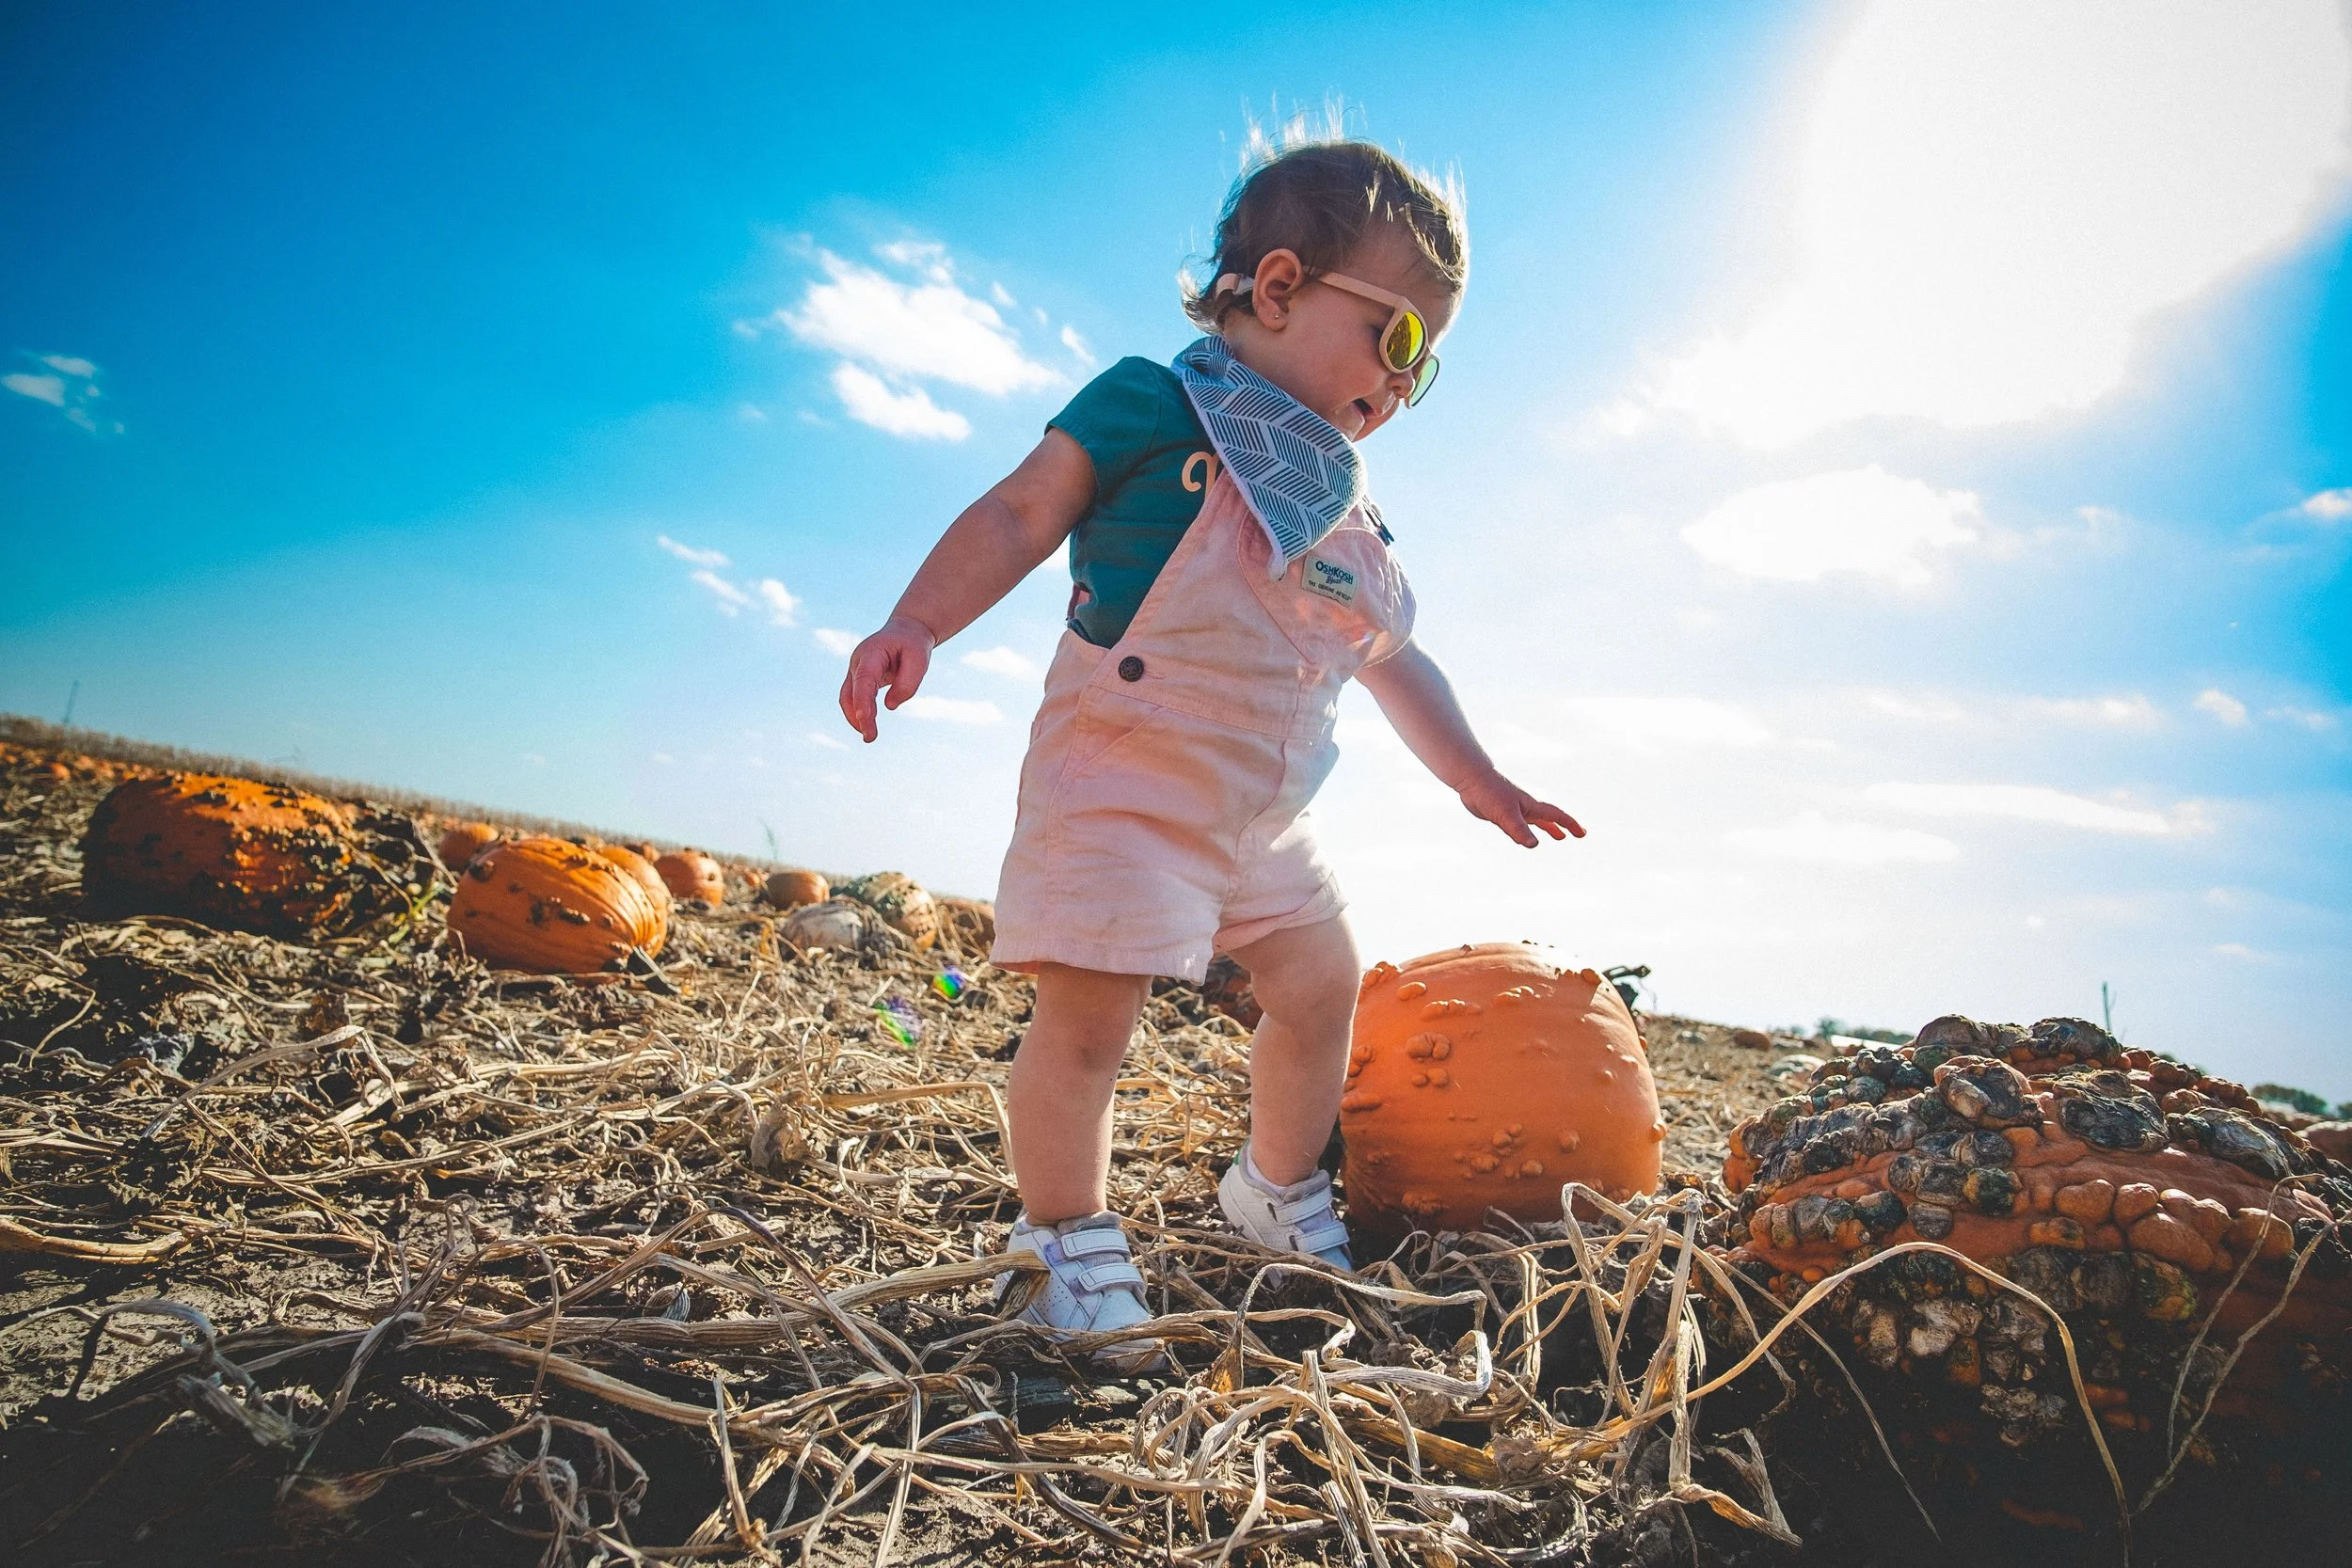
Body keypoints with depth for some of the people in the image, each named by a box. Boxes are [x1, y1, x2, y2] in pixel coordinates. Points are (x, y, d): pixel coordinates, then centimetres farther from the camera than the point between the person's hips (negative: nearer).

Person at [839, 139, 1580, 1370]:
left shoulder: (1348, 515, 14)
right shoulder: (1155, 407, -8)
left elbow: (1392, 663, 23)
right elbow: (1020, 513, -14)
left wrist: (1474, 777, 24)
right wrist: (916, 623, -28)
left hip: (1261, 815, 8)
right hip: (1121, 783, -8)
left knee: (1321, 984, 16)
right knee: (1088, 1015, -13)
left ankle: (1277, 1192, 39)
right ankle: (1068, 1245, 9)